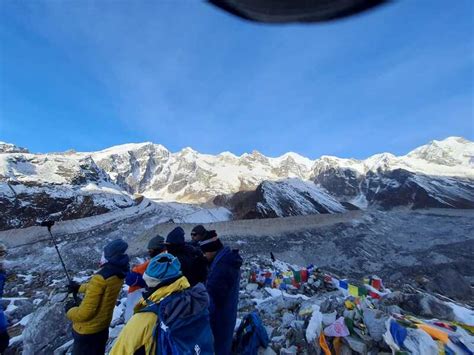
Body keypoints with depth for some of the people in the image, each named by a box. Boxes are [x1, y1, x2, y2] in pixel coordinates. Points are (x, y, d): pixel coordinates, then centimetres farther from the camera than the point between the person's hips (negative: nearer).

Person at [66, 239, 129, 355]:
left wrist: (70, 310, -6)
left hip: (87, 331, -6)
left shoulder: (100, 277, -34)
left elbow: (85, 312, -26)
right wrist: (79, 287, 16)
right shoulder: (119, 273, -11)